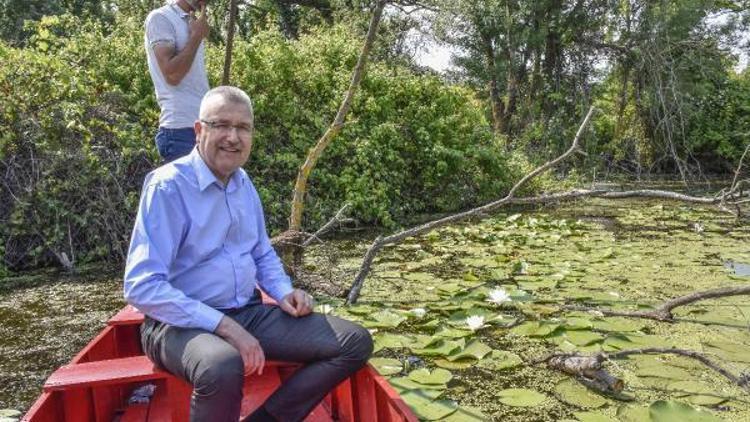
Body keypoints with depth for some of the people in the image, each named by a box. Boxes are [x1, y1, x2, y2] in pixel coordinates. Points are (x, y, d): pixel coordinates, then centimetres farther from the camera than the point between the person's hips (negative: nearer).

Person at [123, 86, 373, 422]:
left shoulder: (243, 183, 10)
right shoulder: (169, 186, -14)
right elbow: (142, 287, -20)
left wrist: (284, 292, 0)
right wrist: (224, 326, -24)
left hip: (248, 313, 7)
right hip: (183, 322, -7)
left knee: (355, 343, -5)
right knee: (223, 366, -42)